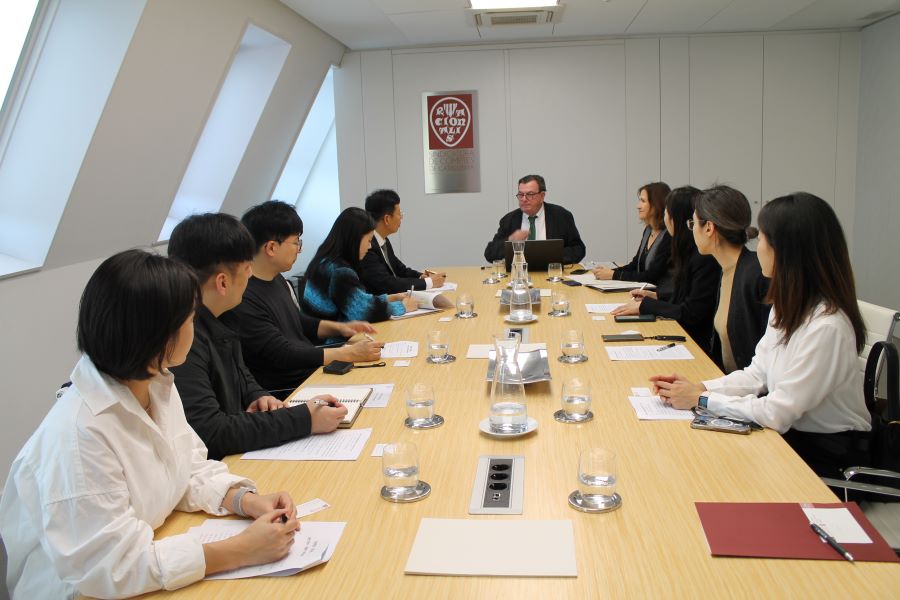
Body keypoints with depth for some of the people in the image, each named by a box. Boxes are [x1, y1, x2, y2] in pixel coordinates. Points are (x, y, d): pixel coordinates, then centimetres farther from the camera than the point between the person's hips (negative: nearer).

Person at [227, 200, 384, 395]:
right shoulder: (243, 300, -21)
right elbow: (283, 356, -22)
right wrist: (349, 353, -20)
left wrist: (339, 328, 10)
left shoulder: (277, 279, 11)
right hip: (286, 392, -9)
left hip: (314, 371, 10)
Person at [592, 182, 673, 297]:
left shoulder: (670, 236, -16)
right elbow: (635, 264, 14)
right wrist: (610, 271, -3)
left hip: (663, 297, -7)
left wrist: (614, 275, -15)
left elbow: (652, 276, -18)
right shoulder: (648, 230, 10)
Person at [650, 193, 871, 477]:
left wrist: (701, 398, -17)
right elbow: (757, 375, 5)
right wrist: (698, 387, -9)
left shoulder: (825, 326, -26)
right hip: (791, 433, 7)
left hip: (827, 456, -7)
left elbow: (778, 413, -25)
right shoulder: (788, 305, 3)